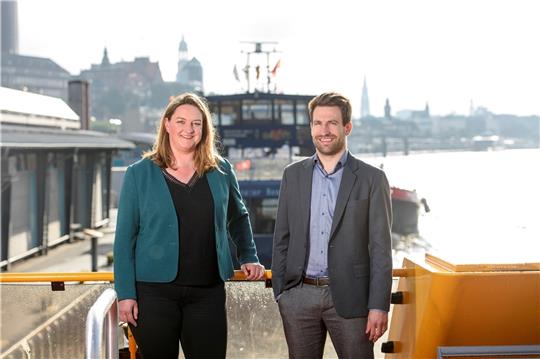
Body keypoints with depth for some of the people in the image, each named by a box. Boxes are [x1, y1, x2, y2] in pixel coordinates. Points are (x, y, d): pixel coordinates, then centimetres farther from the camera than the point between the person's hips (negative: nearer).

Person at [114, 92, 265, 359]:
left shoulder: (220, 171, 7)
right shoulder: (139, 174, 2)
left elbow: (238, 217, 24)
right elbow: (125, 236, 1)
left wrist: (249, 258, 14)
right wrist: (125, 293, -5)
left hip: (208, 293, 2)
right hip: (154, 291, -1)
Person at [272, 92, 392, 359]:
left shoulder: (371, 179, -1)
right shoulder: (293, 175, 9)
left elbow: (381, 248, -3)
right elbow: (281, 238, 12)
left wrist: (379, 306, -9)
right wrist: (279, 292, 5)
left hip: (349, 296, -3)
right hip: (299, 295, 3)